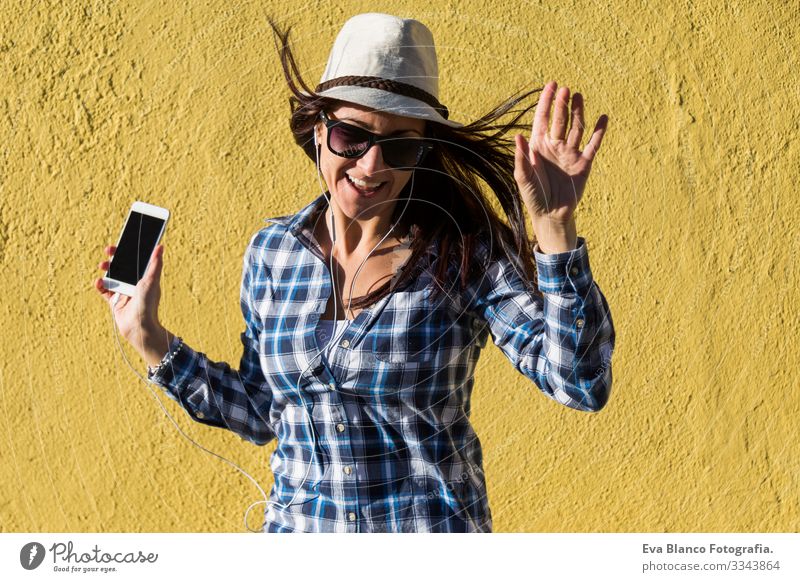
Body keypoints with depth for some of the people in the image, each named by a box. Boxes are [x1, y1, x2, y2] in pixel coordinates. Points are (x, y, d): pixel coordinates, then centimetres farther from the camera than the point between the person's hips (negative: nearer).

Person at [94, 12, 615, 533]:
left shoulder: (465, 253, -12)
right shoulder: (272, 252, -2)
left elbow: (582, 385, -21)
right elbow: (260, 413, 8)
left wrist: (554, 226, -29)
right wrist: (150, 340, 0)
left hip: (435, 526, -3)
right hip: (296, 523, 3)